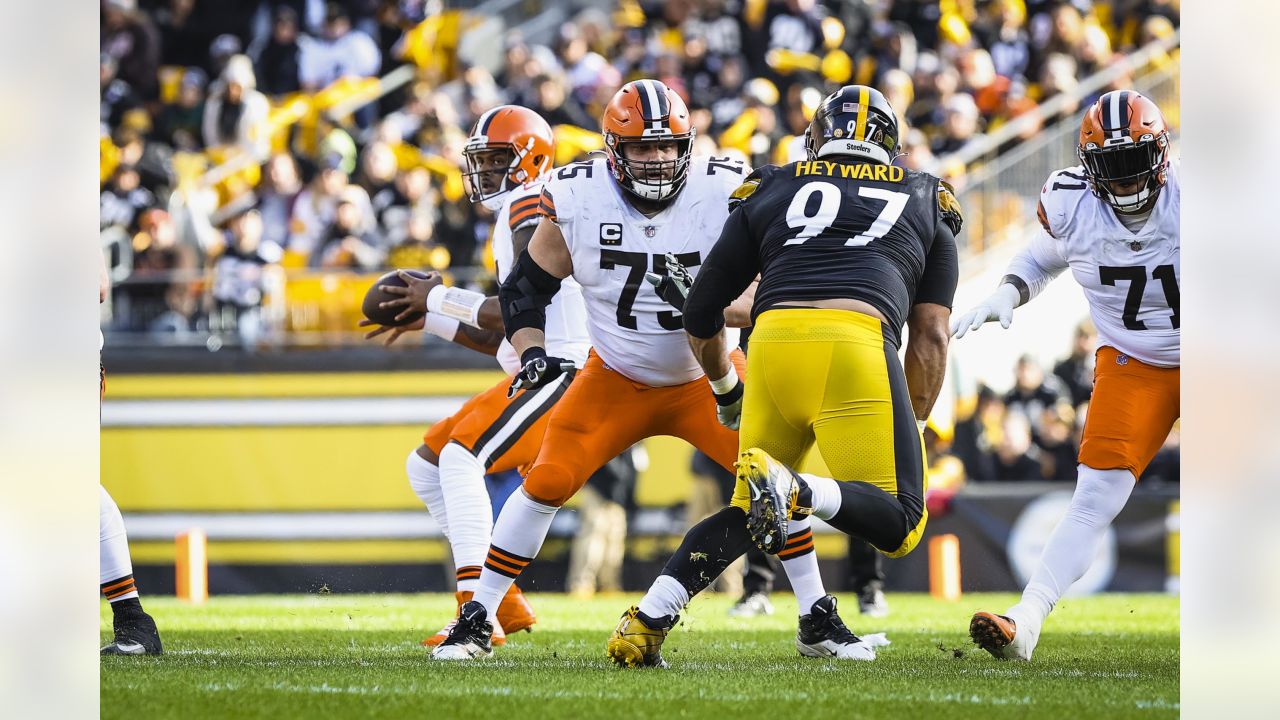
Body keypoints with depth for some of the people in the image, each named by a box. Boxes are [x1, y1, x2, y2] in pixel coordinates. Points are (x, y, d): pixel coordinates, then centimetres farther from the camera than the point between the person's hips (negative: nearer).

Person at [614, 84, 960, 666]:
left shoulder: (769, 192, 27)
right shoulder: (925, 203, 26)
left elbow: (700, 316, 27)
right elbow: (930, 337, 20)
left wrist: (725, 390, 45)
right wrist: (911, 428, 28)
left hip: (773, 340, 3)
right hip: (856, 343, -3)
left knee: (751, 511, 19)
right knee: (898, 525, 0)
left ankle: (649, 618, 0)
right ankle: (794, 489, -29)